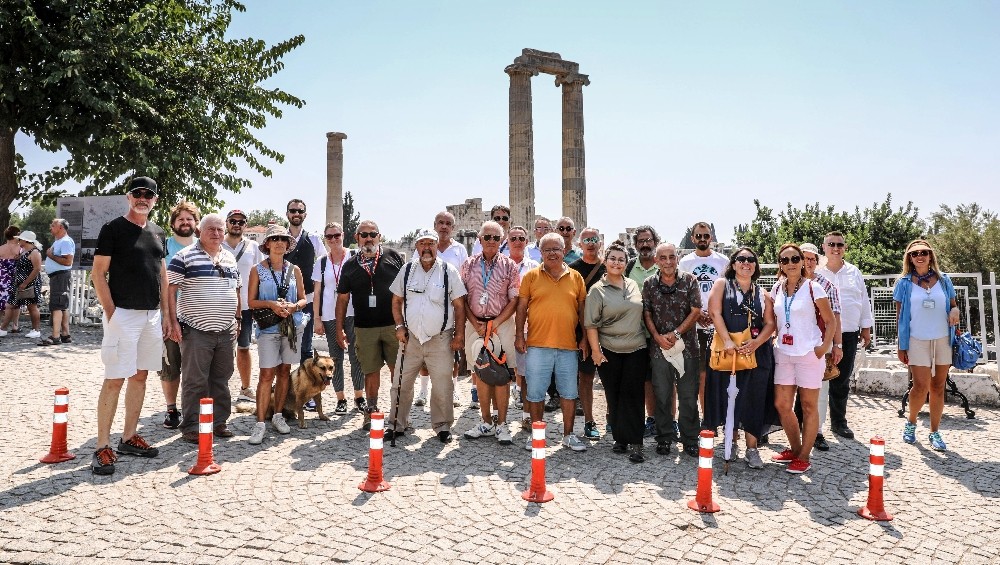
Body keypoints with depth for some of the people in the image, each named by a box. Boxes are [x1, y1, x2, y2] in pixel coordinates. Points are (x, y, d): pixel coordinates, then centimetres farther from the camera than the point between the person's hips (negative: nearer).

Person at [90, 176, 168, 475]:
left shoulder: (157, 233, 13)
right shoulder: (113, 229, -4)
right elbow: (98, 274, -6)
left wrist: (165, 314, 11)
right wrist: (110, 313, -13)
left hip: (152, 315, 6)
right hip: (122, 313, -6)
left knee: (140, 376, 11)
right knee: (115, 380, -6)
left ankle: (129, 438, 22)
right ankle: (102, 448, 1)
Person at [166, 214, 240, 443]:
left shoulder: (230, 258, 15)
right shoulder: (185, 256, -4)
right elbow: (170, 290, -6)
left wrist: (237, 319, 17)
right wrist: (173, 322, -12)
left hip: (225, 332, 6)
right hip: (196, 331, -5)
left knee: (221, 380, 12)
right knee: (195, 382, -1)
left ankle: (219, 422, 23)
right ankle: (190, 427, 10)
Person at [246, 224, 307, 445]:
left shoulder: (294, 270, 9)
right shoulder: (258, 270, 2)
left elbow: (303, 299, 12)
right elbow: (251, 302, 1)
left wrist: (293, 306, -9)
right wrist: (271, 304, -16)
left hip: (292, 326, 3)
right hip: (268, 327, -3)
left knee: (284, 371, 9)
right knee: (266, 374, -8)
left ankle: (278, 415, 21)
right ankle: (260, 423, -4)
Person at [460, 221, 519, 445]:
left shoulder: (509, 266, 1)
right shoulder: (469, 265, 6)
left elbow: (514, 300, -1)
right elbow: (462, 299, 6)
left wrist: (495, 323, -11)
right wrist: (475, 323, -5)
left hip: (501, 324, -2)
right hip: (475, 324, 2)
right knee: (481, 374, 8)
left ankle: (501, 424, 7)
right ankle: (486, 422, 19)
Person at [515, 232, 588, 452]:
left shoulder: (576, 277, 8)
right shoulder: (531, 276, 3)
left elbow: (582, 310, 11)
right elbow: (521, 308, 4)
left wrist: (585, 339, 7)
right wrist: (519, 335, -3)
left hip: (568, 345, 2)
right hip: (537, 345, -1)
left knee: (569, 392, 9)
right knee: (535, 392, 5)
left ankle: (568, 435, 22)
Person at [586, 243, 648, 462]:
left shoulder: (633, 285, 9)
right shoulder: (597, 290, -3)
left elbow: (643, 313, 17)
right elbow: (591, 324, -5)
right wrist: (595, 350, -10)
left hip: (636, 350, 2)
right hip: (610, 352, -2)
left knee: (633, 395, -1)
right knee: (614, 397, 6)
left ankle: (635, 443, 2)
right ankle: (620, 438, 19)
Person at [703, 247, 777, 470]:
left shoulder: (762, 294, 13)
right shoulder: (722, 284, 4)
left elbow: (770, 323, 5)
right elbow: (715, 313, -7)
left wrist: (755, 343, -14)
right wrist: (727, 341, -19)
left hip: (757, 353, 2)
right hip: (728, 351, -2)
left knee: (754, 400, 2)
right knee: (728, 397, 4)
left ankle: (752, 449, 11)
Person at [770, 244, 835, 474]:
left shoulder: (813, 288, -6)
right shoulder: (777, 289, 8)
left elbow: (831, 321, -3)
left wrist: (825, 346, -13)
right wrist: (775, 340, 4)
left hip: (809, 353, -5)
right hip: (783, 352, 5)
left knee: (808, 405, 3)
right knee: (781, 404, 7)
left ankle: (804, 457, 13)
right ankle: (795, 449, 26)